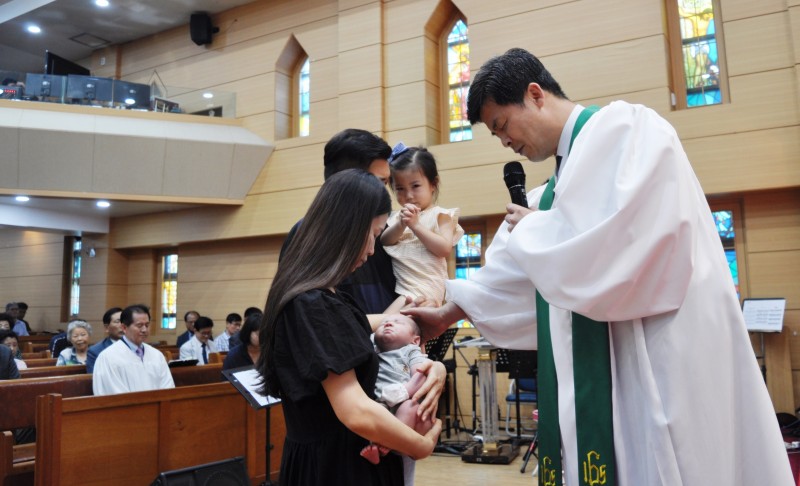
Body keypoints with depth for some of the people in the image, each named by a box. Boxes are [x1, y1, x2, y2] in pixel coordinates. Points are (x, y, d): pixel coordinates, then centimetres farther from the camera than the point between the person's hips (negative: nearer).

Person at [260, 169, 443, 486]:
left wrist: (428, 366, 3)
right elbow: (357, 414, -32)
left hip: (323, 458, 9)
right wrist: (423, 446, -15)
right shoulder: (316, 305, -25)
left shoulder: (308, 297, 7)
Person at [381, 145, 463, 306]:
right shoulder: (397, 216, 18)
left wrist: (415, 225, -14)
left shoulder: (440, 215, 3)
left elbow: (445, 249, -10)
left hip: (424, 287, -5)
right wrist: (401, 225, -12)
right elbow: (383, 242, 5)